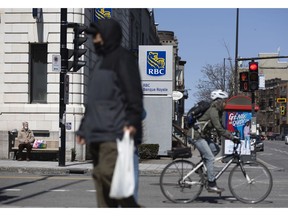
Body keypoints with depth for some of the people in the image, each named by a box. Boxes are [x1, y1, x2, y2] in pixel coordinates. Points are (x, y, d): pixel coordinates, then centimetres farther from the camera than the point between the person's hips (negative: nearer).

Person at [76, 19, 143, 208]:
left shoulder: (123, 58, -2)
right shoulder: (102, 62, 26)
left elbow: (133, 94, -13)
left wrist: (132, 122, -24)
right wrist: (84, 128, 25)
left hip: (114, 133, -9)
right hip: (98, 134, 9)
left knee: (106, 173, -20)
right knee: (100, 177, 4)